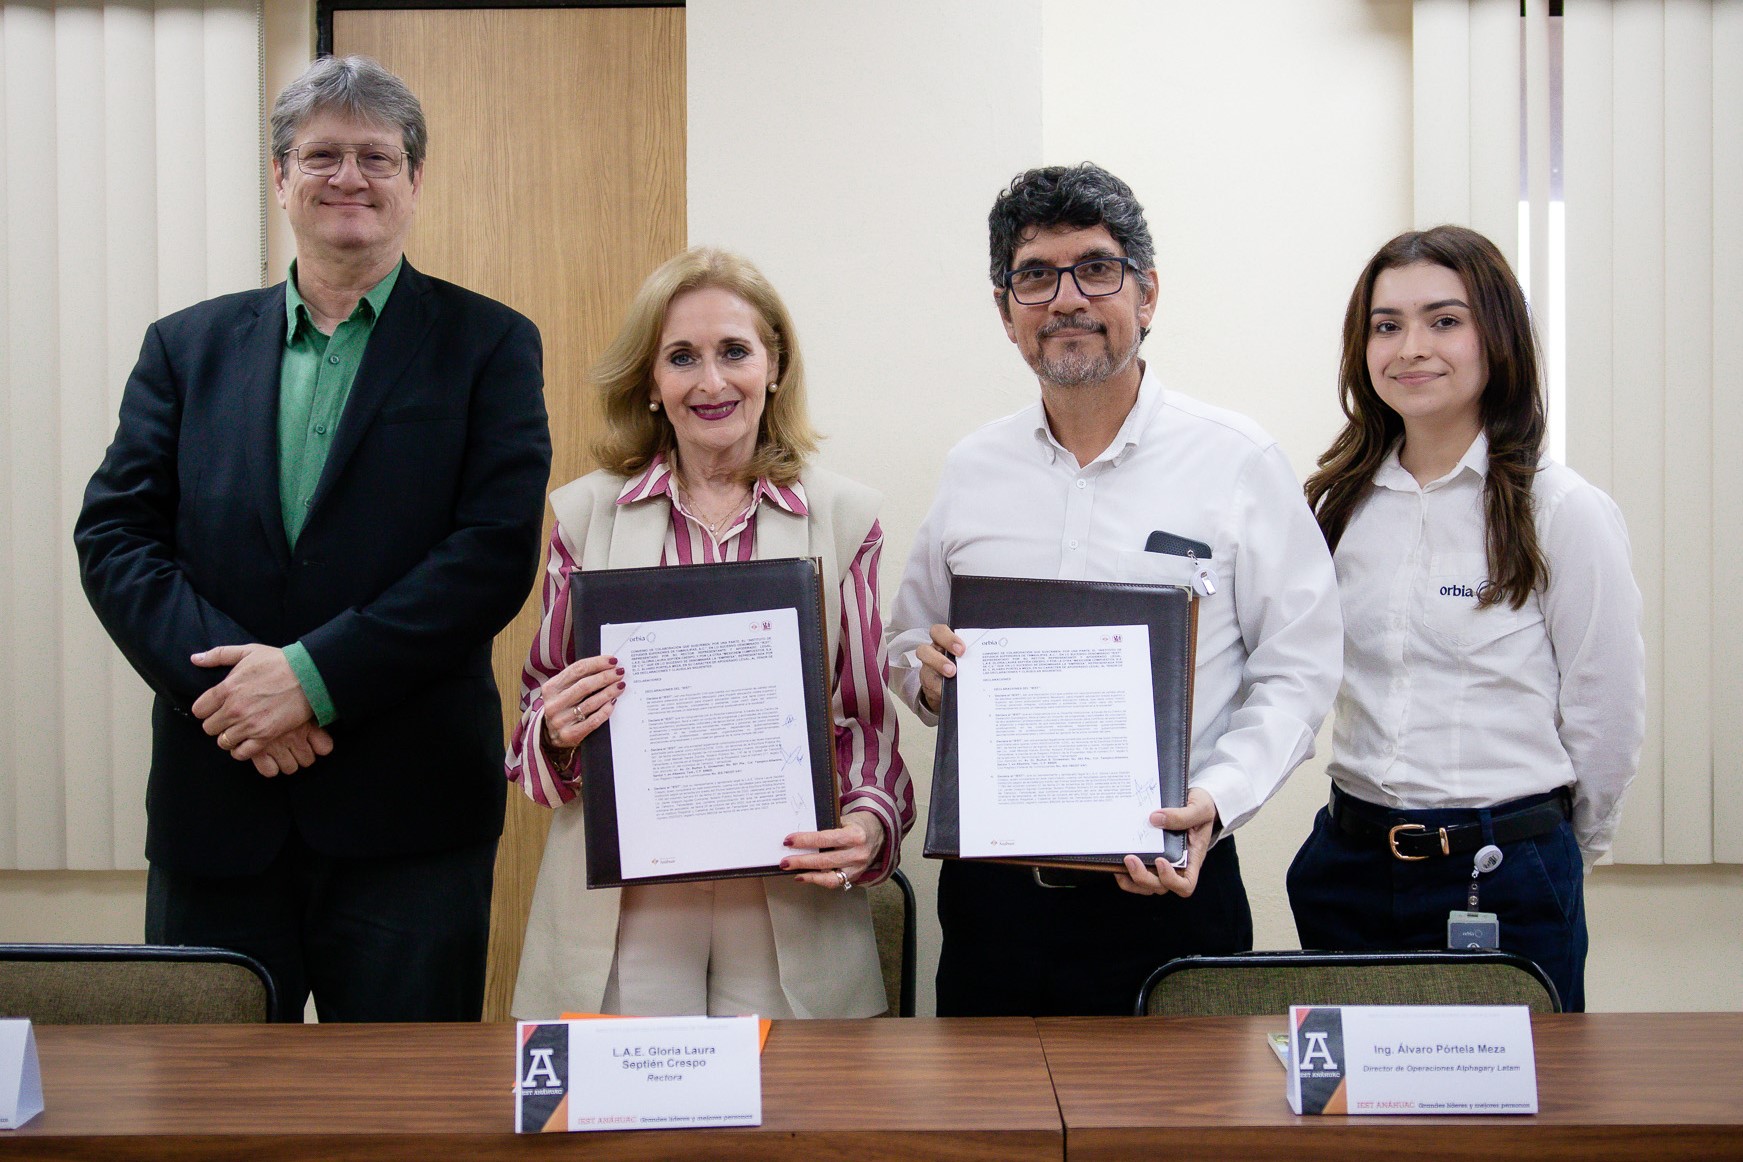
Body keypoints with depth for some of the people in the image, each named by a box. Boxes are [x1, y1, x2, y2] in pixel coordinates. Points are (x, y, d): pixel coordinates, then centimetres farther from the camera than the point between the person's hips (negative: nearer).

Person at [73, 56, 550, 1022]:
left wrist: (315, 674, -15)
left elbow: (497, 550, -8)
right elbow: (113, 535, 4)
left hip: (408, 810, -2)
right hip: (213, 804, 3)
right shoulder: (187, 347, 12)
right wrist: (227, 677, -13)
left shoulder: (488, 345, 3)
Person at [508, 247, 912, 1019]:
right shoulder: (586, 513, 7)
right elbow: (541, 711, 13)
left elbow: (867, 714, 7)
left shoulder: (844, 516, 5)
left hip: (791, 903, 0)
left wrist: (872, 821, -11)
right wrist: (557, 731, -8)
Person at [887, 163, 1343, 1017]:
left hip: (1170, 887, -3)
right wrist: (927, 674, -5)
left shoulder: (1239, 462, -2)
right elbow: (909, 644, 19)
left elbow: (1299, 671, -4)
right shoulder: (970, 472, 8)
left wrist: (1216, 800, -19)